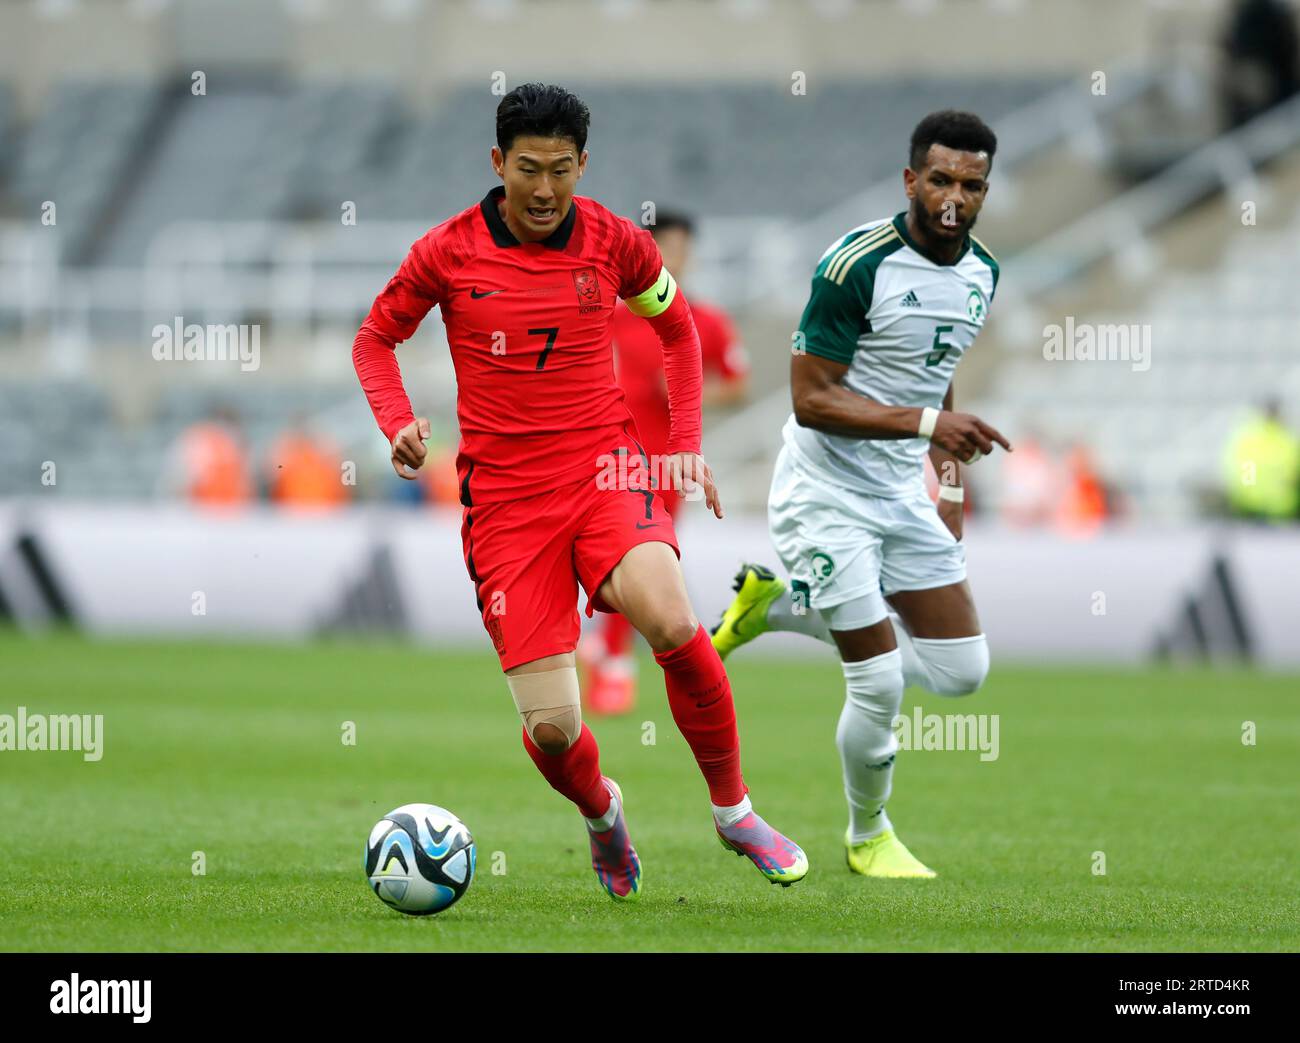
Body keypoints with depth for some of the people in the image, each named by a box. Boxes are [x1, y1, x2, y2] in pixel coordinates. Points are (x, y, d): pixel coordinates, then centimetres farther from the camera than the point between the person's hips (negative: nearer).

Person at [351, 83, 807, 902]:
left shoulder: (615, 243, 1)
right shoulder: (448, 253, -3)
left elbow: (677, 329, 19)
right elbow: (375, 339, 12)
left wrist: (686, 444, 9)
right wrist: (399, 425, -6)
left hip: (604, 466, 0)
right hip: (505, 494, 0)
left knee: (669, 621, -31)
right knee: (551, 729, -10)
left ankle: (734, 810, -9)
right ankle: (602, 816, 28)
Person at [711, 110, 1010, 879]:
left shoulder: (982, 274, 3)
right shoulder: (858, 264, -21)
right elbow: (811, 399, -22)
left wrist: (950, 475, 11)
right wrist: (926, 422, -30)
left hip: (903, 495, 7)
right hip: (827, 493, -7)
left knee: (962, 671, 5)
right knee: (881, 685, -8)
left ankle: (780, 605, 21)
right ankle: (869, 835, 20)